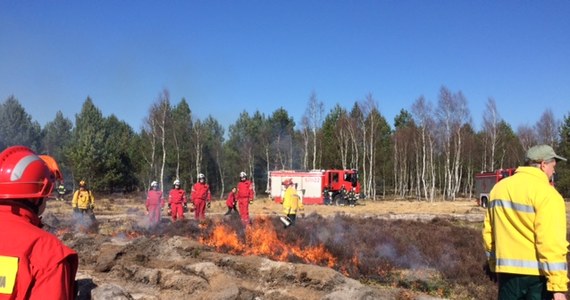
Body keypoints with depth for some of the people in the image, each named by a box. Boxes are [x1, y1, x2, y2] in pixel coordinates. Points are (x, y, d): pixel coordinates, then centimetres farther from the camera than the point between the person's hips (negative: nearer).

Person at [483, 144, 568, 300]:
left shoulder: (499, 187, 8)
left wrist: (493, 262, 21)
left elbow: (488, 231, 12)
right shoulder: (547, 193, -13)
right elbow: (551, 243, -19)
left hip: (507, 269, 6)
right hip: (536, 273, -6)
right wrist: (558, 286, -17)